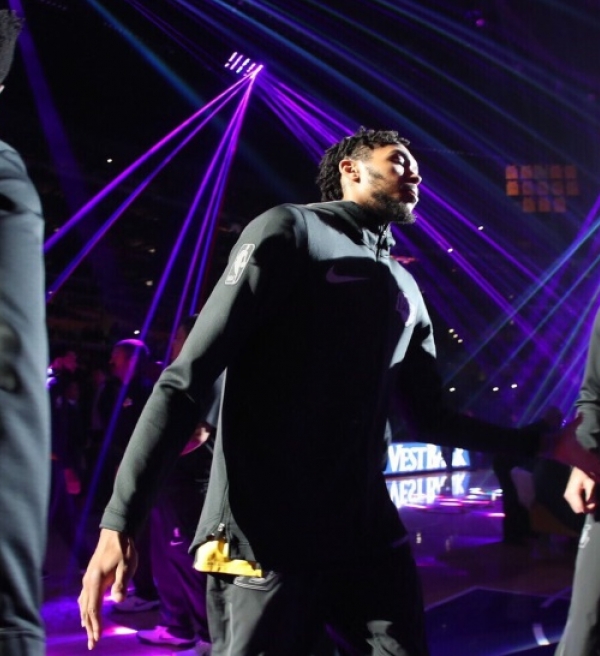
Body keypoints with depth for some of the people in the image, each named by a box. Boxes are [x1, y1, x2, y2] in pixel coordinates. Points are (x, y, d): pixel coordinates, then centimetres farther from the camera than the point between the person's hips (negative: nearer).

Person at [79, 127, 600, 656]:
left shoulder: (404, 289, 17)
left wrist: (542, 441, 19)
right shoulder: (291, 230, -3)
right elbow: (187, 379, -9)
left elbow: (430, 418, 24)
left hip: (369, 540, 6)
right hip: (266, 543, -6)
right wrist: (120, 520, -16)